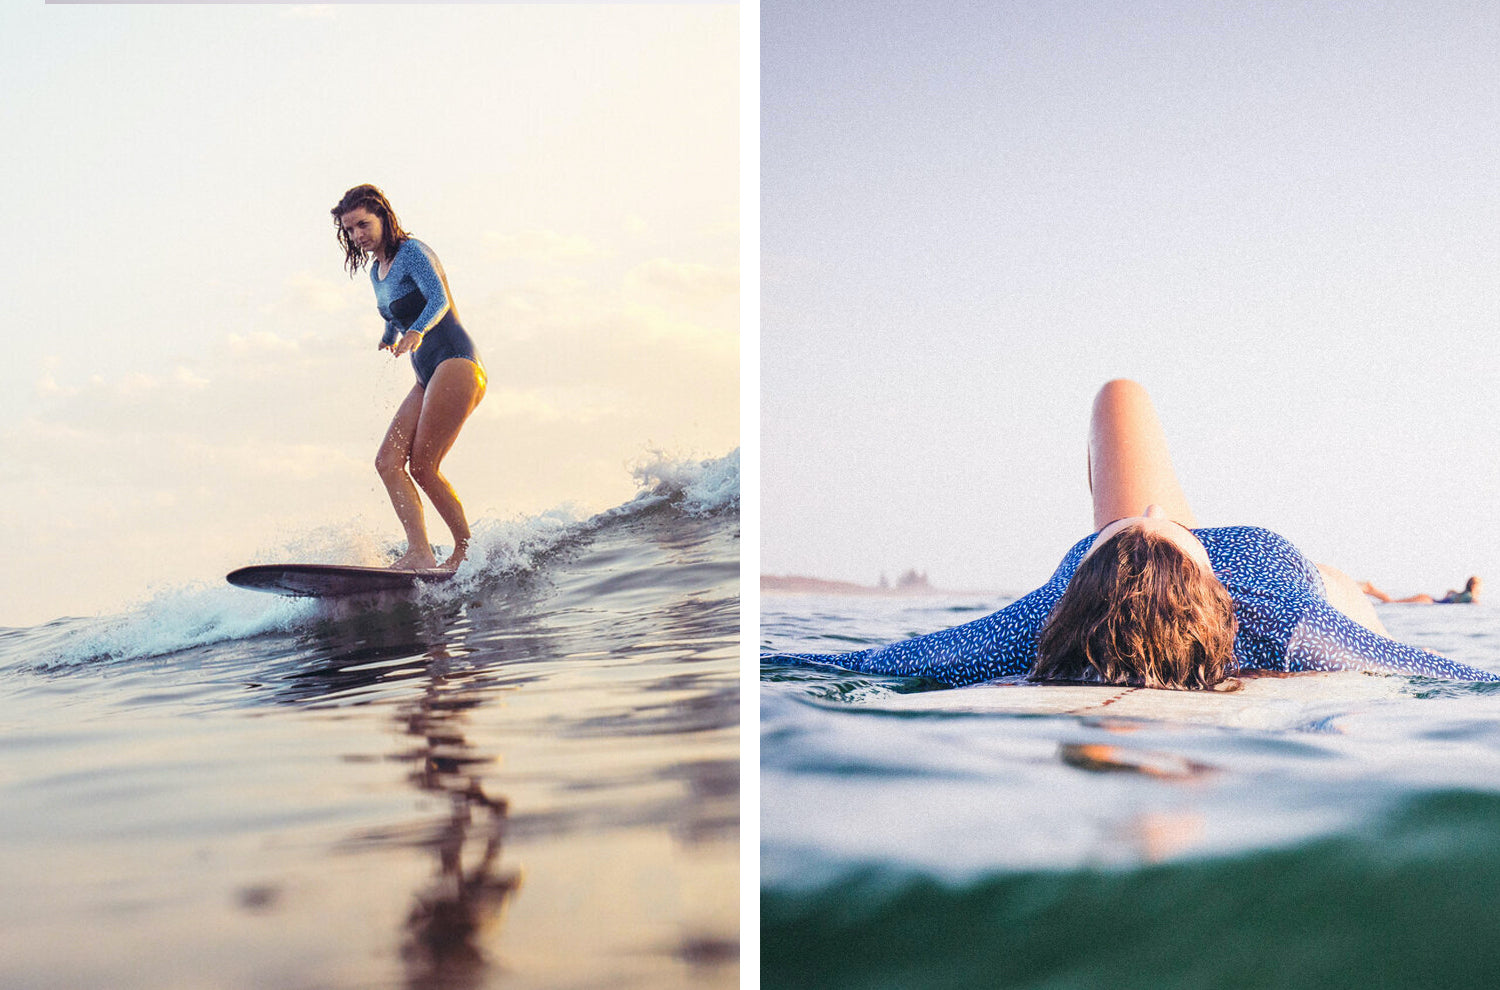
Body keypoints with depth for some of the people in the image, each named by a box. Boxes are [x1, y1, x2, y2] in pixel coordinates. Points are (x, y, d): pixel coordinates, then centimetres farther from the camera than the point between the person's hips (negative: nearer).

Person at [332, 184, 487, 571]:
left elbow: (439, 299, -21)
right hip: (428, 378, 9)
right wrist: (389, 338, 13)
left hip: (455, 363, -9)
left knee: (422, 465, -14)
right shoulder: (377, 271, 19)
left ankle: (467, 550, -9)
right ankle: (419, 553, -15)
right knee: (389, 459, -7)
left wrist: (417, 331, -40)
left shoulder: (413, 252, -5)